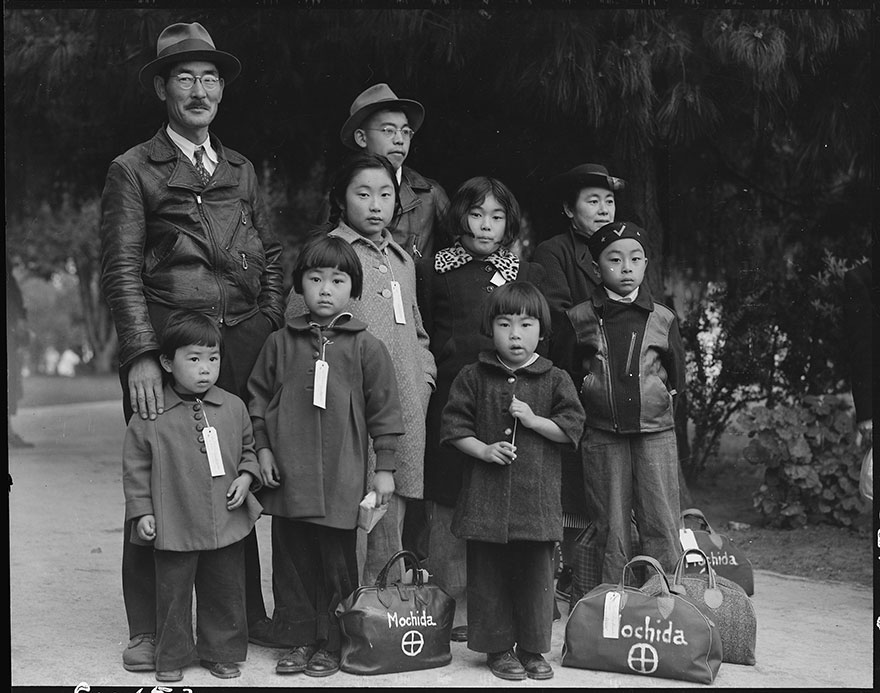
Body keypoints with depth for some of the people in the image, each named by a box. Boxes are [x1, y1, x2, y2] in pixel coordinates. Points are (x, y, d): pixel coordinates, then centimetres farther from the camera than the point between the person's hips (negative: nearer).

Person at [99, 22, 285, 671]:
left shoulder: (241, 170, 18)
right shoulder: (133, 170, 2)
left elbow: (272, 256, 18)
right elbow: (122, 270, -5)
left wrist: (272, 327, 4)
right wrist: (141, 356, -15)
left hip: (244, 344, 4)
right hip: (166, 344, -4)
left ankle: (247, 614, 22)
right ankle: (148, 630, 10)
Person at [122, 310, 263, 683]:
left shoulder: (233, 408, 2)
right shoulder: (150, 416, -8)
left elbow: (247, 449, 15)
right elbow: (136, 466, -1)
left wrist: (246, 477, -2)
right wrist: (142, 512, -5)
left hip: (227, 524, 3)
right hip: (174, 527, -3)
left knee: (225, 590, 12)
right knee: (173, 593, 7)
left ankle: (221, 652, 28)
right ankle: (171, 658, 23)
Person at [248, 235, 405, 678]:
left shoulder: (365, 347, 0)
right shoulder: (280, 343, 6)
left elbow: (384, 409, 1)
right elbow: (259, 398, 12)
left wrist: (385, 468, -1)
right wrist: (263, 448, 4)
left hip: (341, 477, -2)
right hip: (288, 475, 2)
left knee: (336, 563, 5)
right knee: (291, 561, 8)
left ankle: (329, 644, 18)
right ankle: (300, 640, 20)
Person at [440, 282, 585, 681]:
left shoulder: (554, 380, 4)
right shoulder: (473, 378, 3)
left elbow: (572, 427, 0)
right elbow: (454, 427, 2)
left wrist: (533, 420, -12)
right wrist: (484, 449, -12)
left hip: (537, 494, 0)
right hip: (486, 494, 0)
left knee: (536, 573, 5)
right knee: (489, 573, 5)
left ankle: (532, 648, 19)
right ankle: (498, 647, 17)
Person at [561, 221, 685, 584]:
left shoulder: (662, 319, 5)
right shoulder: (579, 319, 2)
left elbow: (676, 375, 14)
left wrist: (663, 398, 5)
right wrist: (585, 390, 2)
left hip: (655, 431, 0)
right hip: (601, 435, 0)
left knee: (661, 524, 1)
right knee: (610, 527, 6)